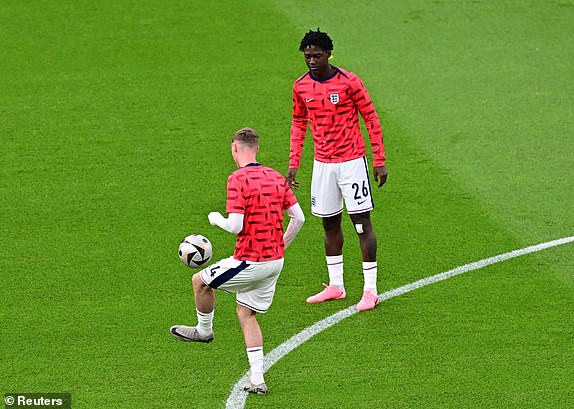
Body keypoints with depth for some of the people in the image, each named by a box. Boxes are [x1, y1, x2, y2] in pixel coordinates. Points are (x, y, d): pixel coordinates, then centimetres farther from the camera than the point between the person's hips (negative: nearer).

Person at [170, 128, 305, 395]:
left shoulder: (238, 179, -15)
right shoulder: (276, 177, 7)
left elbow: (235, 226, -21)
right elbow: (298, 217, 8)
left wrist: (216, 219, 1)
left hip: (250, 261, -7)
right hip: (275, 260, 7)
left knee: (200, 281, 15)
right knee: (246, 314, 17)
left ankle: (204, 330, 38)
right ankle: (257, 381, 12)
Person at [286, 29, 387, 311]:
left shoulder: (349, 82, -11)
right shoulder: (301, 87, 3)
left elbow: (371, 118, -5)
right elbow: (298, 124, 15)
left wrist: (380, 161, -6)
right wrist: (293, 164, 9)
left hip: (352, 161, -5)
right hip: (322, 164, 5)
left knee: (362, 223, -4)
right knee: (330, 224, 12)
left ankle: (370, 290, 1)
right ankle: (335, 286, 24)